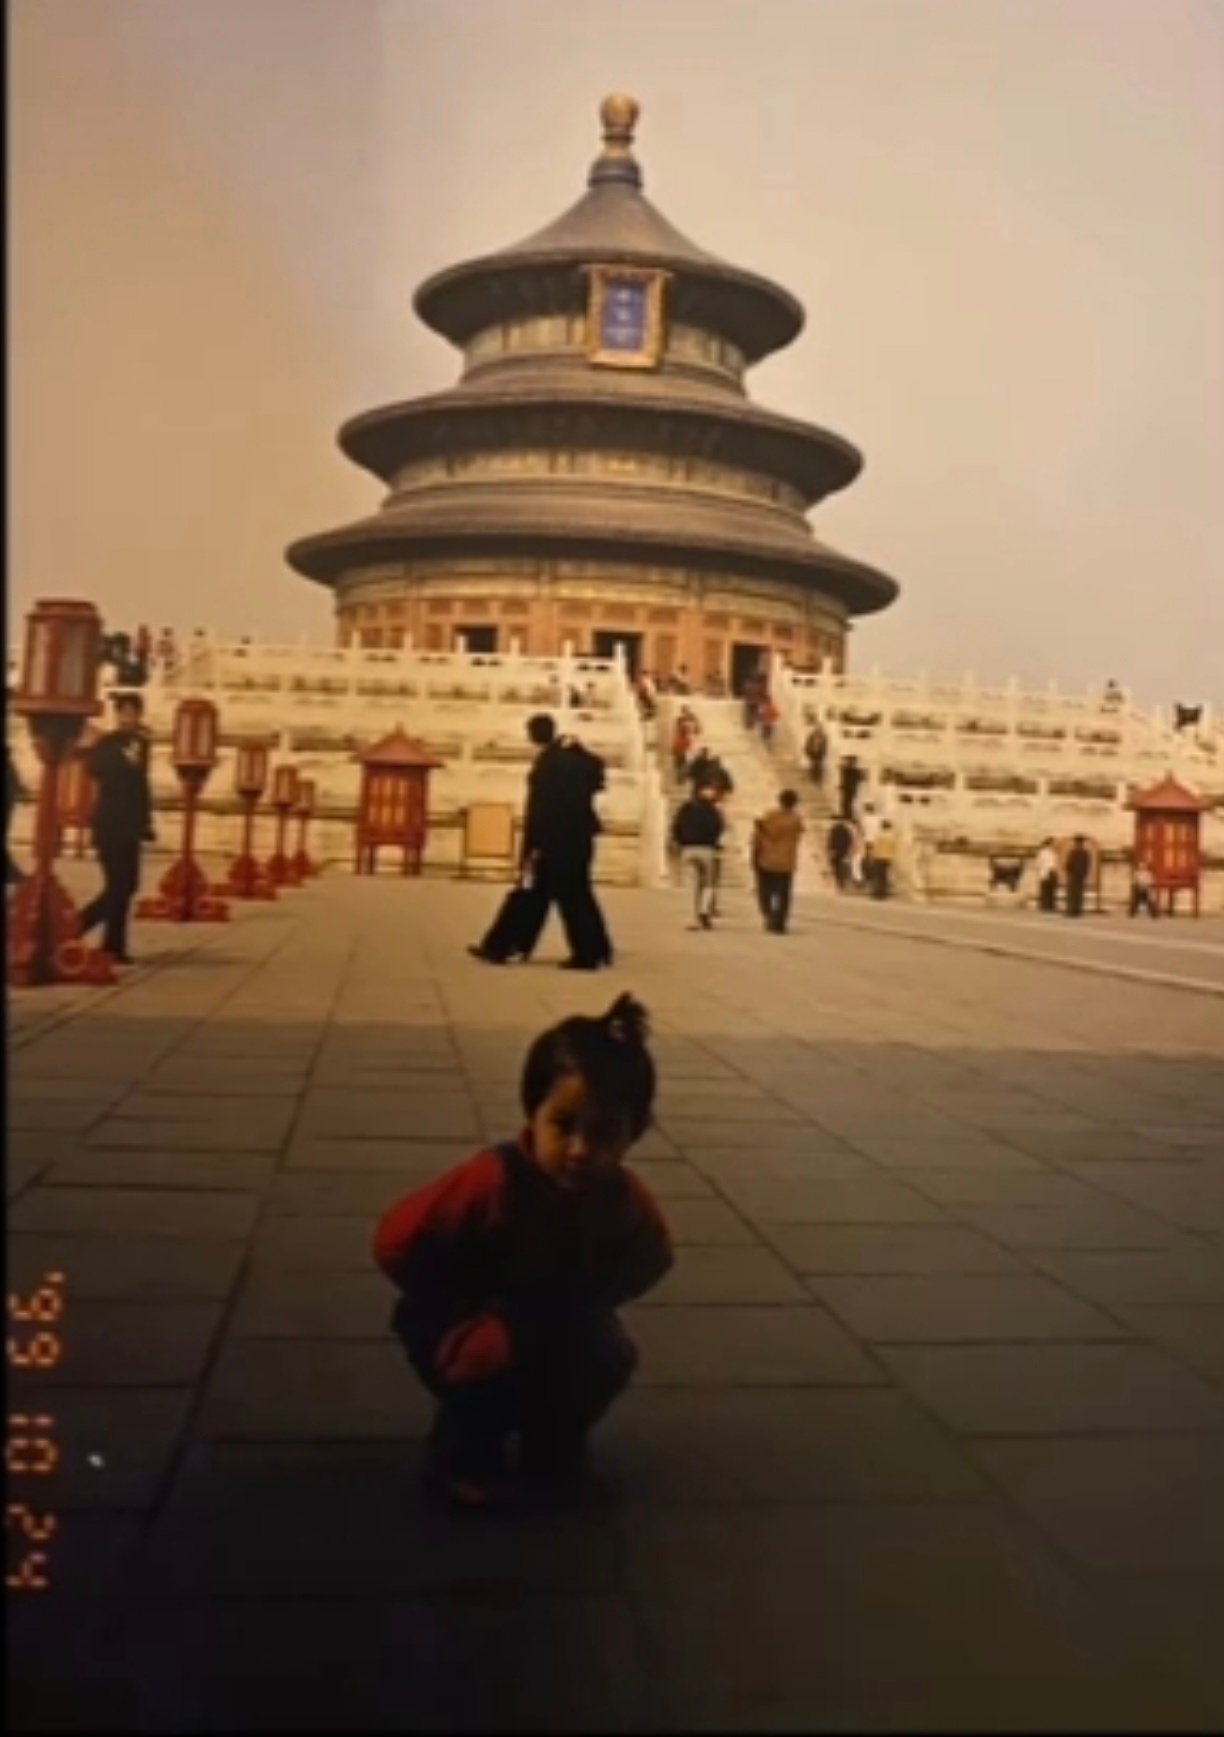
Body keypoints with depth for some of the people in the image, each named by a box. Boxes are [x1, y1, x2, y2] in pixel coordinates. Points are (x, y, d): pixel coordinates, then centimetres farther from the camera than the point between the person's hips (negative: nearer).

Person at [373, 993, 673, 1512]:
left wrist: (580, 1306, -13)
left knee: (608, 1358, -15)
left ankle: (552, 1453, 13)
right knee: (496, 1360, -31)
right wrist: (468, 1313, -23)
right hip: (468, 1324, -4)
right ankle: (463, 1460, -2)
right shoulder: (494, 1182, -36)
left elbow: (649, 1260, 2)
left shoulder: (627, 1200, -21)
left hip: (558, 1327, 5)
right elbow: (395, 1242, -29)